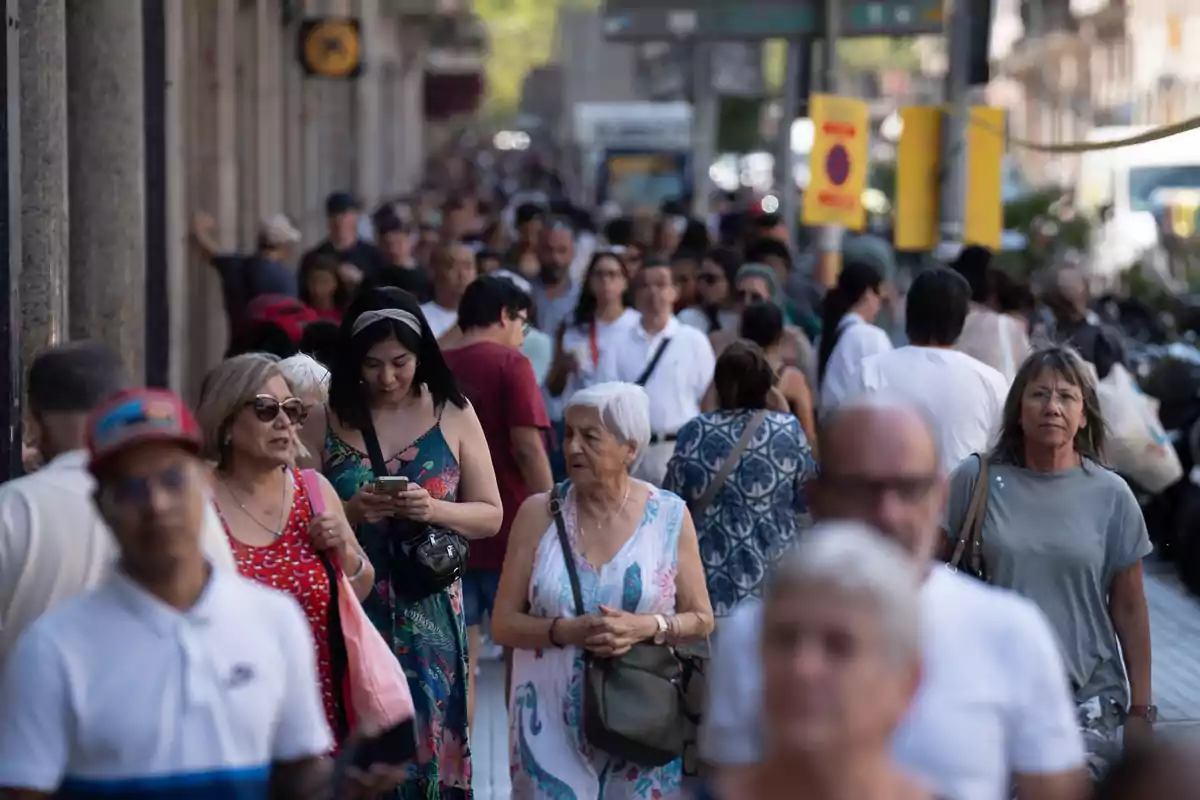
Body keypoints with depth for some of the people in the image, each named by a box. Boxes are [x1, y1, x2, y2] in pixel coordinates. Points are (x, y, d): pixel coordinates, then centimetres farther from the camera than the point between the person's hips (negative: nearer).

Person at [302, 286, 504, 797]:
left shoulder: (453, 416, 3)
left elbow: (490, 515, 5)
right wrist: (350, 513, -15)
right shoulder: (326, 422, 2)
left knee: (425, 741, 2)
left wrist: (436, 510, -12)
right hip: (349, 611, 0)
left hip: (428, 617, 0)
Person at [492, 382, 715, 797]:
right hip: (552, 725, 0)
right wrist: (566, 631, -16)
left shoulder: (669, 515, 1)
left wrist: (647, 627, -15)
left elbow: (701, 619, 5)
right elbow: (504, 623, 1)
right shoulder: (538, 514, 1)